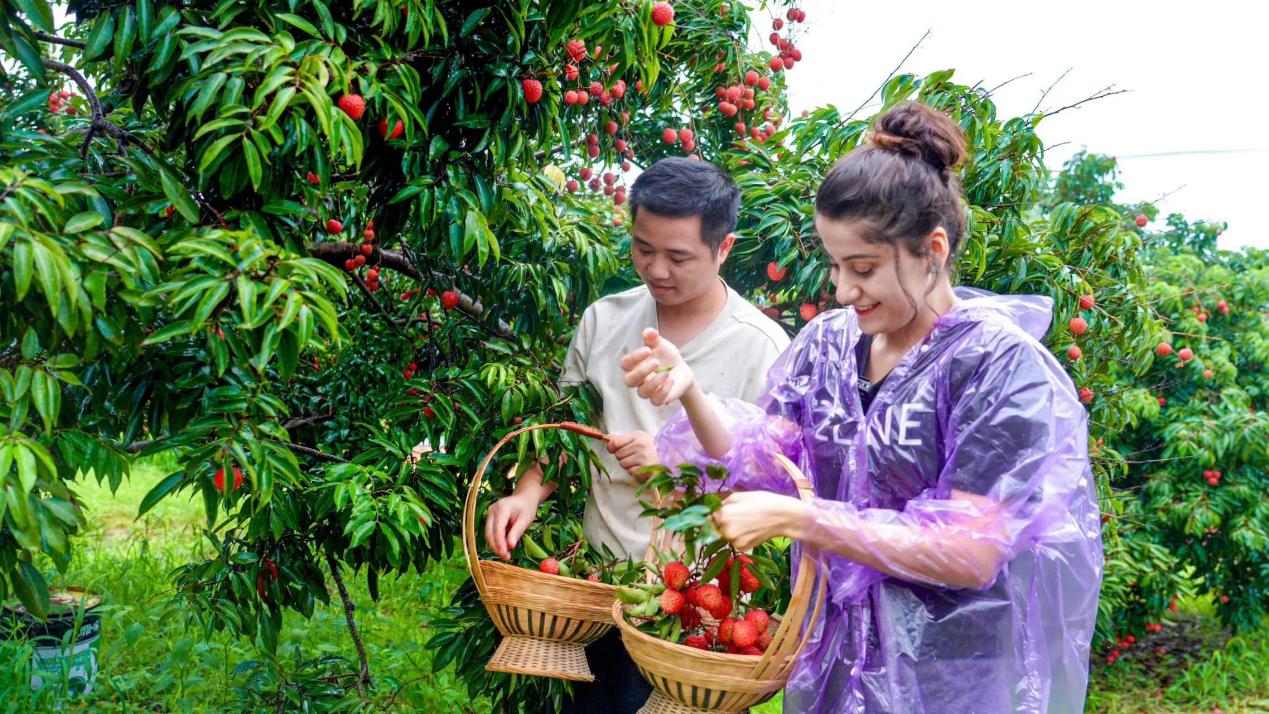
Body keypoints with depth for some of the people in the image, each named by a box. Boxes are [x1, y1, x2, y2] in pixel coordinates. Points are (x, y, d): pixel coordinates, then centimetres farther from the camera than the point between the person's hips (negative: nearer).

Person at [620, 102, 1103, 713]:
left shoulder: (1000, 365, -18)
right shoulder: (829, 341, -1)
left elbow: (972, 554, -22)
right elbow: (764, 464, -4)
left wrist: (795, 518, -26)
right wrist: (690, 392, -21)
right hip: (834, 659, 5)